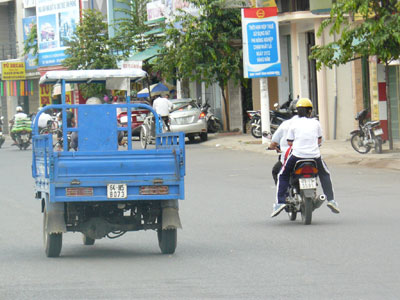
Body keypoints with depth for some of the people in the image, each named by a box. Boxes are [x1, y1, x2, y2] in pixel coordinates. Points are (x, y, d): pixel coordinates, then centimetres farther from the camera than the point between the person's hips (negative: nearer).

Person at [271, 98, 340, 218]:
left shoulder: (294, 123, 3)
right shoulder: (315, 123, 8)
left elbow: (289, 142, 5)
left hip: (297, 154, -2)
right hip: (314, 155, 2)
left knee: (283, 175, 17)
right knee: (325, 174, 28)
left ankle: (280, 201, 1)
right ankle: (331, 200, 18)